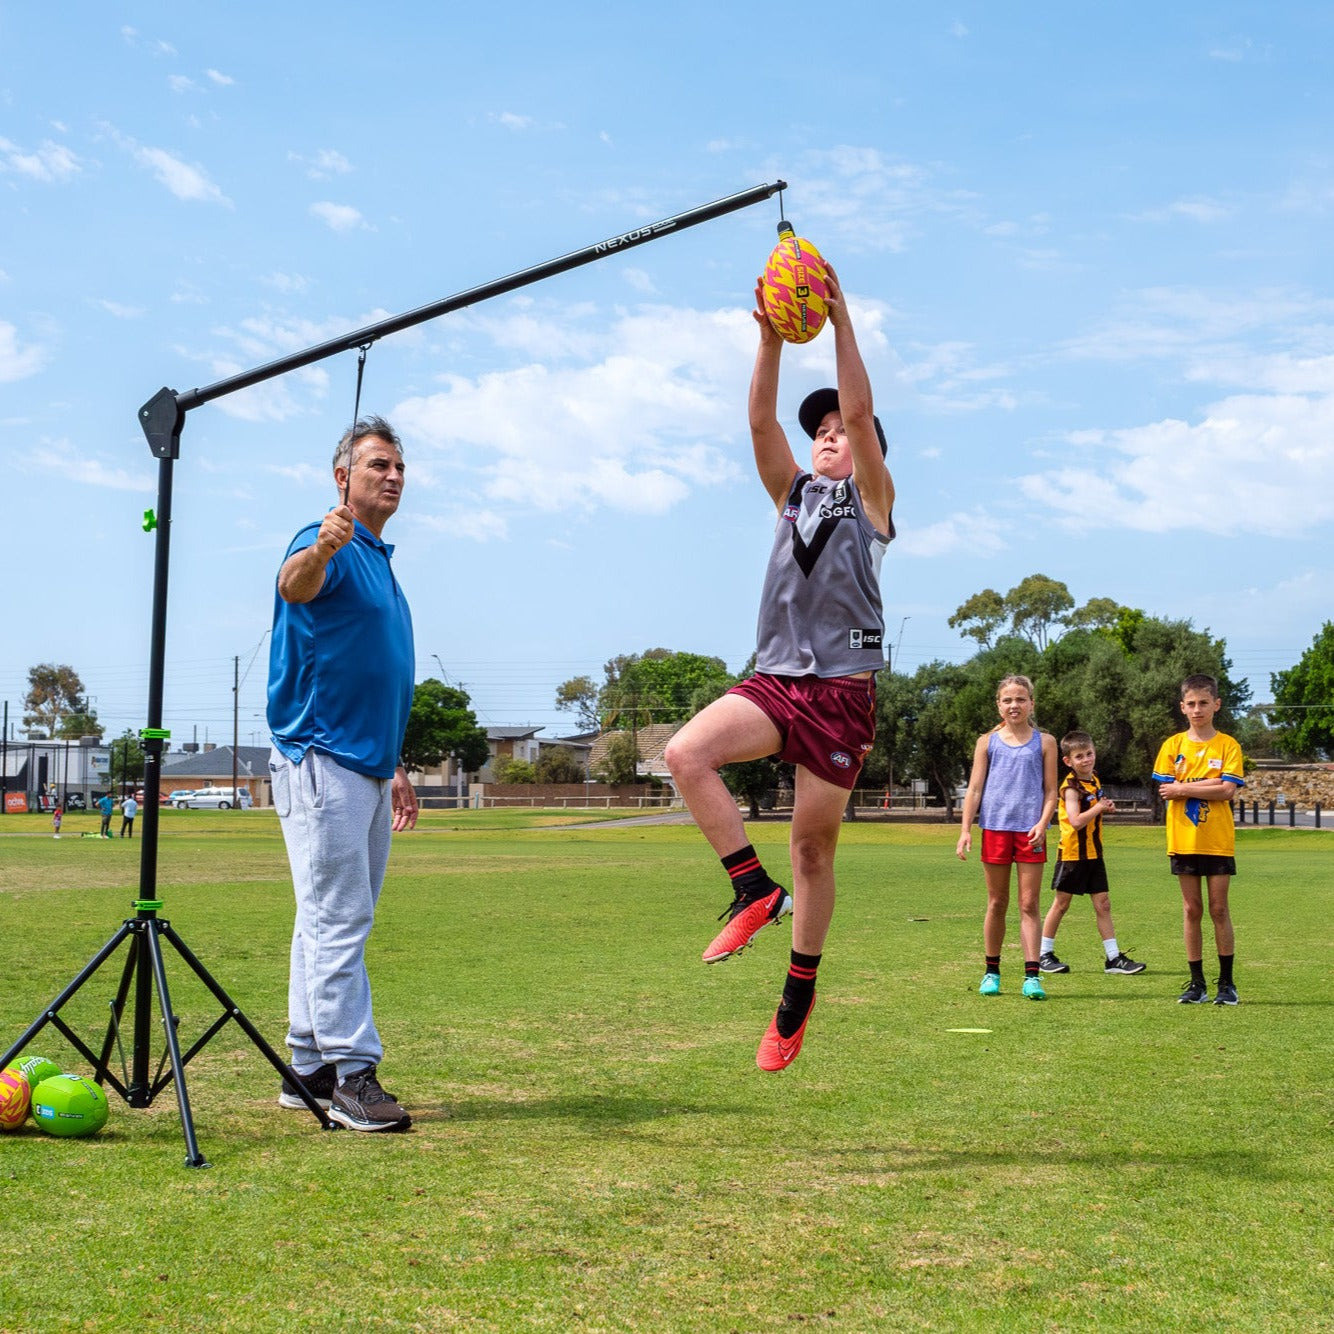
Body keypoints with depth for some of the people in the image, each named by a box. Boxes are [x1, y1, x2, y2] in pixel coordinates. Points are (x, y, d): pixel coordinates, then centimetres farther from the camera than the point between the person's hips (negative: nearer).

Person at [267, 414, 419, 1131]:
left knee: (338, 922, 11)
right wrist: (322, 548, -57)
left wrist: (395, 768, 25)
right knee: (338, 920, -10)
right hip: (320, 762, -10)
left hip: (367, 768, 10)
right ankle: (351, 1073, -9)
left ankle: (309, 1069, 17)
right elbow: (295, 584, -35)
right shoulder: (328, 546, -8)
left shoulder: (381, 560, 20)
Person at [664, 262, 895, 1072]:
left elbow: (860, 411, -5)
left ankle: (799, 995, 15)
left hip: (842, 688, -4)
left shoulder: (872, 498, 9)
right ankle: (754, 888, -11)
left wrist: (841, 321, -8)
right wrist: (773, 338, -4)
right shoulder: (793, 494, 20)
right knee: (686, 753, -23)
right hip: (775, 678, 4)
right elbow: (762, 422, 6)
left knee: (814, 845, 1)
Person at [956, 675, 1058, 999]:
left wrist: (1042, 823, -11)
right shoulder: (987, 742, 7)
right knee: (996, 904, 8)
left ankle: (1032, 975, -3)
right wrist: (966, 830, -2)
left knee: (1030, 904, -2)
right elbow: (974, 789, 6)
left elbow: (1051, 791, 4)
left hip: (1030, 831, -1)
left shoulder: (1044, 742, 6)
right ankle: (991, 972, 17)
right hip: (995, 828, 1)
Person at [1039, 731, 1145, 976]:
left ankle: (1114, 958, 7)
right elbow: (1076, 820, -27)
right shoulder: (1071, 787, -15)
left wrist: (1106, 808, 4)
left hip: (1093, 853, 7)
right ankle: (1044, 954, 13)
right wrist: (1099, 807, -17)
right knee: (1061, 904, 2)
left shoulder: (1094, 781, 10)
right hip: (1072, 852, -7)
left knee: (1102, 904, 5)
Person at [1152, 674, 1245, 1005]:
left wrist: (1183, 788, -12)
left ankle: (1226, 983, 10)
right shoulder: (1173, 745, 5)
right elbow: (1164, 790, -4)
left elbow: (1228, 791, -11)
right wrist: (1207, 785, -11)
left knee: (1219, 909, 0)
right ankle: (1197, 983, 12)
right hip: (1183, 840, 2)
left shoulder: (1228, 746, 0)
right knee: (1191, 910, 6)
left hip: (1218, 841, -2)